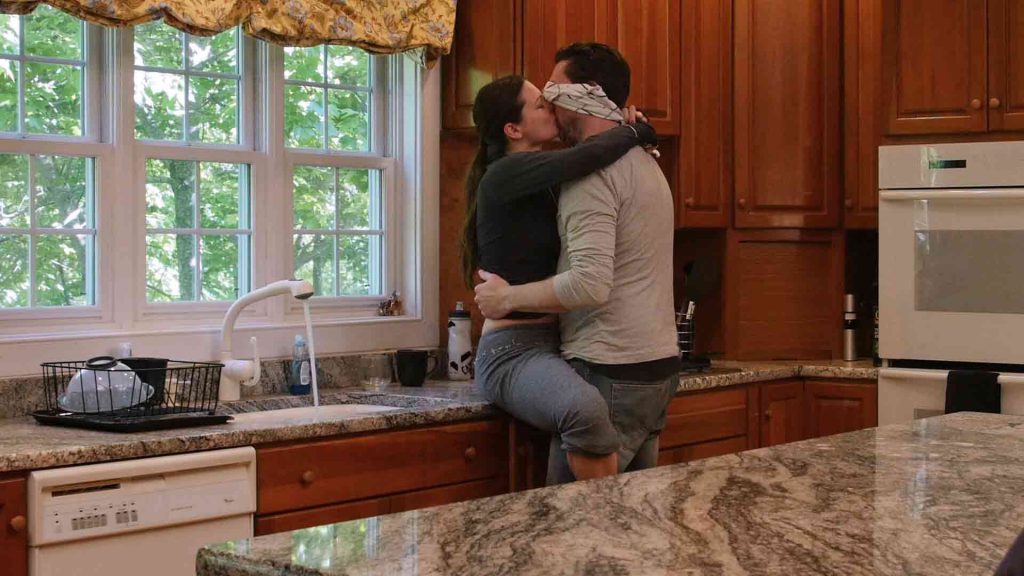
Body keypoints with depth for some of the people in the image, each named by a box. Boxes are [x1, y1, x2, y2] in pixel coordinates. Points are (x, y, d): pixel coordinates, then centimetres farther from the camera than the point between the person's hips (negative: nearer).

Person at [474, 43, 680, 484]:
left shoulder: (592, 169, -14)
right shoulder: (643, 163, 17)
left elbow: (590, 283, -24)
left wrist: (508, 298, -12)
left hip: (610, 370, -10)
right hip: (658, 365, 10)